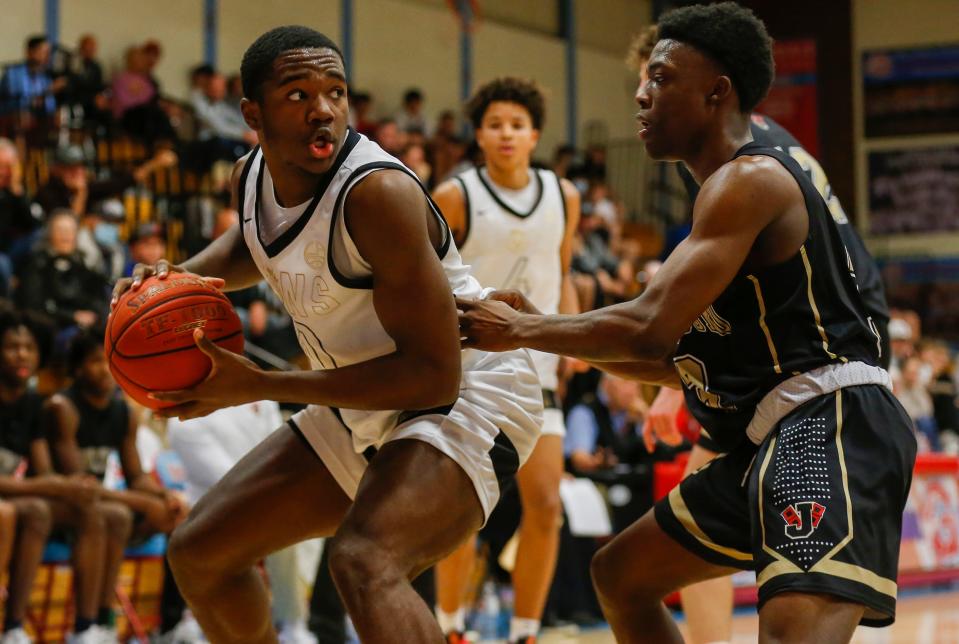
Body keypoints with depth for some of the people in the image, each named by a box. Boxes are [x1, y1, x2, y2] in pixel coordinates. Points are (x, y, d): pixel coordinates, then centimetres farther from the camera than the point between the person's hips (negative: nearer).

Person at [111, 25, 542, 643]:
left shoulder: (377, 193, -28)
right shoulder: (252, 176, -3)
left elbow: (434, 375, -29)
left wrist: (256, 385, -26)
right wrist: (179, 277, 3)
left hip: (465, 400, -9)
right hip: (364, 411, 9)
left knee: (363, 561, -37)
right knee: (199, 552, 15)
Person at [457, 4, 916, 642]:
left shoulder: (750, 179, -11)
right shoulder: (728, 196, 21)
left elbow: (650, 329, -19)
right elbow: (682, 354, 27)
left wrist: (520, 331, -4)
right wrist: (545, 329, 21)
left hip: (832, 426, -11)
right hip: (770, 439, 11)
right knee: (621, 574, 23)